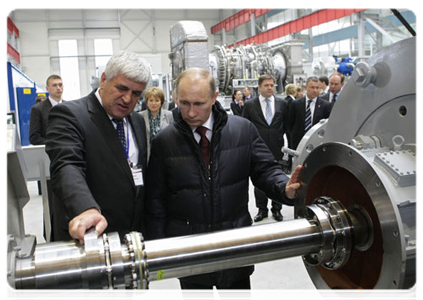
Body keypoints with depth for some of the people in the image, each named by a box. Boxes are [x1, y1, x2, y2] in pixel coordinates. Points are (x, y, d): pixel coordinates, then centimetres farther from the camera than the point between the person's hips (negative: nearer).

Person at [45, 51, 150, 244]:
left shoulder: (138, 121, 11)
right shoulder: (68, 114, -11)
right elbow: (67, 168, -26)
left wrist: (149, 228, 12)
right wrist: (86, 209, -43)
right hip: (85, 237, -5)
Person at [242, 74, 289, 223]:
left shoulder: (282, 104, 5)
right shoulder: (250, 105, 0)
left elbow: (287, 125, 11)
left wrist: (279, 138, 4)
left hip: (277, 149, 1)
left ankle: (277, 209, 23)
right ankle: (262, 209, 21)